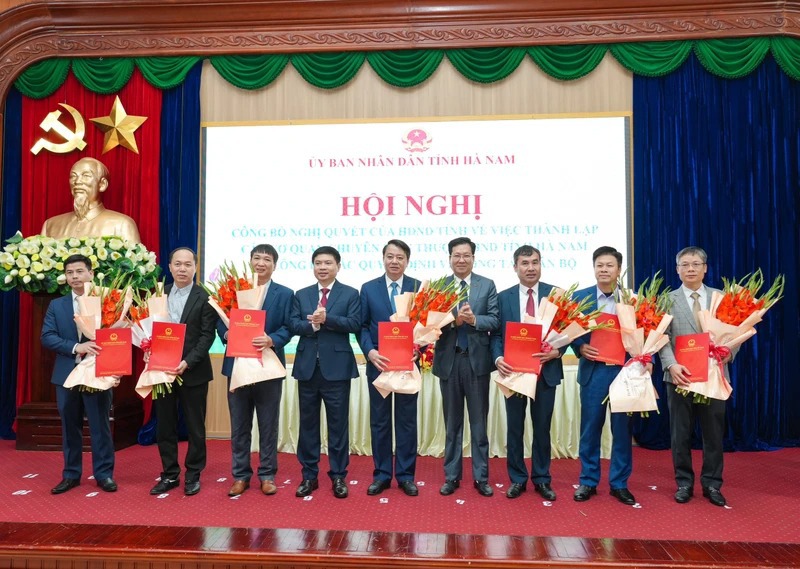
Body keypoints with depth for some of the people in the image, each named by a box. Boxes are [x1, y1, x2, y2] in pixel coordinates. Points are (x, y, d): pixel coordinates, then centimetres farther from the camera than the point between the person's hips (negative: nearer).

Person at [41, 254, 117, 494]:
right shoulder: (56, 305, 7)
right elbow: (47, 337, -2)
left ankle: (104, 474, 15)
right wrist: (75, 347, -18)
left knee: (100, 425, 4)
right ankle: (71, 474, 26)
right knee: (70, 427, 13)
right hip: (66, 374, 3)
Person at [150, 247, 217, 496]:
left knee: (195, 426, 7)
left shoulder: (205, 298, -6)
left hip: (193, 371, -4)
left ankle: (193, 475, 22)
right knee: (164, 426, 12)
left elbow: (207, 336, -10)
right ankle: (170, 474, 26)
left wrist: (187, 362, -19)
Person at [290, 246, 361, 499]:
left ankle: (338, 476, 17)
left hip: (337, 367, -3)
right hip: (307, 366, 3)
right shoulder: (301, 295, 11)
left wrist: (326, 319, -20)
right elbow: (293, 325, 1)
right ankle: (309, 475, 22)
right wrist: (313, 324, -17)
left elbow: (354, 324, -9)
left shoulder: (350, 294, 3)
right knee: (308, 423, 10)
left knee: (338, 424, 5)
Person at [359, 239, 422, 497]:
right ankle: (381, 475, 22)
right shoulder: (368, 288, 4)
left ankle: (405, 475, 21)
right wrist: (370, 351, -14)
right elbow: (362, 326, 2)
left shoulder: (419, 288, 2)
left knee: (407, 420, 8)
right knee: (379, 421, 9)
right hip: (378, 363, 1)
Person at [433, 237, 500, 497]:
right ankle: (451, 476, 24)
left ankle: (481, 477, 22)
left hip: (477, 359, 0)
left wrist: (474, 319, -21)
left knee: (479, 421, 9)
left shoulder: (488, 285, 3)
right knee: (452, 422, 12)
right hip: (449, 360, 1)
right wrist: (453, 320, -22)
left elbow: (495, 320, -4)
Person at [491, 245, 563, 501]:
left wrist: (557, 352, -17)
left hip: (546, 371, 0)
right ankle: (517, 478, 25)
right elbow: (496, 334, 2)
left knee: (542, 428, 11)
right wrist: (498, 358, -15)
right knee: (515, 428, 10)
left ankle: (542, 479, 27)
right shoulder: (503, 297, 3)